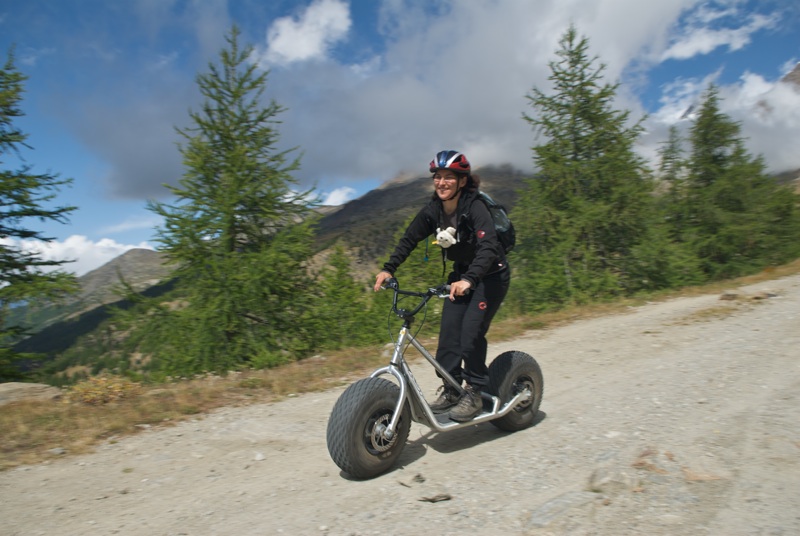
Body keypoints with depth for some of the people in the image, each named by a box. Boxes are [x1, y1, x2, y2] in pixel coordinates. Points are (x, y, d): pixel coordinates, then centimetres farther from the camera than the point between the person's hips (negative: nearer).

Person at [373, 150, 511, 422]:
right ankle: (450, 389, 8)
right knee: (448, 330, -5)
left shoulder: (475, 208, -25)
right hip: (462, 276, 6)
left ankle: (475, 394, 2)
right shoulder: (433, 210, -6)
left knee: (471, 331, -15)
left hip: (491, 276, -6)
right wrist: (388, 269, -13)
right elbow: (409, 239, -1)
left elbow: (488, 247, -37)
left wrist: (468, 279, -52)